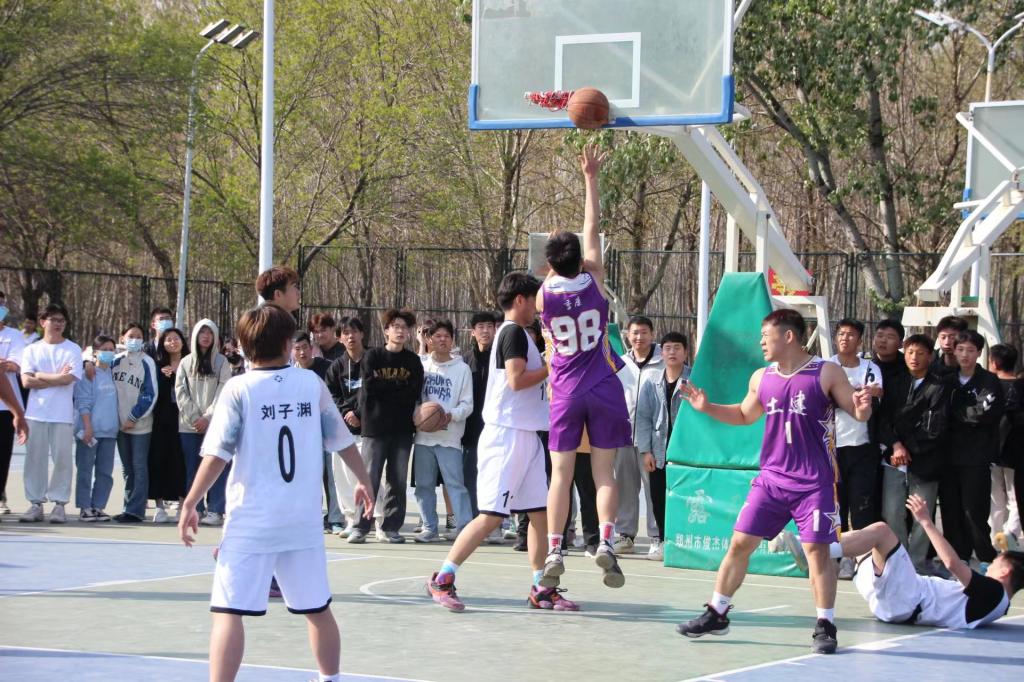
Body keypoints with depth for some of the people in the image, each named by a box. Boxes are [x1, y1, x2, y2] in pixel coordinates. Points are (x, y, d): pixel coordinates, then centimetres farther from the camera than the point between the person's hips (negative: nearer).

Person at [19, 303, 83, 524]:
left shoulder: (73, 350, 4)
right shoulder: (31, 350, 10)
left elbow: (69, 378, -10)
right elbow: (27, 381, -3)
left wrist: (40, 376, -4)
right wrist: (57, 378, -6)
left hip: (63, 414, -2)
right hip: (36, 413, 2)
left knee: (62, 459, -4)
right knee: (35, 458, 2)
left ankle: (59, 504, 2)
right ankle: (35, 504, 7)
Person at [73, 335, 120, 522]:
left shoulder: (113, 373, 12)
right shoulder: (88, 373, -5)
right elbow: (84, 402, -9)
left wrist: (120, 423, 12)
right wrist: (87, 427, -15)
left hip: (110, 430, 6)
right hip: (90, 430, -6)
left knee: (105, 472, 6)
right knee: (85, 470, -1)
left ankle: (98, 506, 12)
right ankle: (85, 507, 3)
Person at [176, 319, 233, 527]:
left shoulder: (221, 362, 5)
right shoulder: (186, 363, 12)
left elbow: (223, 392, -2)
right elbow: (180, 392, 5)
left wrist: (207, 417, -11)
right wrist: (194, 417, -6)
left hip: (214, 423, -2)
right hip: (189, 425, 3)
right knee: (192, 469, 4)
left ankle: (215, 510, -8)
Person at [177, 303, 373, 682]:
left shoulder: (239, 390, -6)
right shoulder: (312, 384, 3)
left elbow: (217, 455, -11)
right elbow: (342, 441, 11)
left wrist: (190, 504, -4)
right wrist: (363, 480, 28)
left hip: (251, 522, -4)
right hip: (303, 519, 4)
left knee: (229, 610, -6)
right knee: (317, 607, 20)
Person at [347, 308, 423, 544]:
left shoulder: (413, 361, 10)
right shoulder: (373, 356, 4)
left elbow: (414, 393, -2)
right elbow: (369, 387, -9)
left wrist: (385, 387, -8)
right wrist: (399, 385, -6)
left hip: (402, 428, 3)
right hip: (375, 427, -3)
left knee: (398, 480, 3)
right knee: (369, 478, -5)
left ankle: (390, 528, 10)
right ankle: (360, 527, -1)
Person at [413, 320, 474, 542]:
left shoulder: (462, 369, 4)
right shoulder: (422, 366, 10)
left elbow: (467, 404, 1)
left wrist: (452, 415, -17)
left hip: (449, 436, -3)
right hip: (423, 435, 3)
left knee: (455, 484, -10)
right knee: (424, 484, 6)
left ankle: (465, 527, -10)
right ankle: (430, 528, 14)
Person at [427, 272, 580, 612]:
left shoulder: (515, 333, 18)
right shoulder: (514, 332, -11)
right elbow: (516, 379, -22)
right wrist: (552, 367, -12)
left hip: (524, 436, 10)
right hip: (508, 435, -10)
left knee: (540, 511, 7)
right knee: (492, 514, -10)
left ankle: (541, 589, 10)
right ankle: (442, 579, -4)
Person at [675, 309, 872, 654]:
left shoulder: (827, 373, -8)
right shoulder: (761, 378, 7)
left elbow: (858, 412, -5)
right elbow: (745, 415, 24)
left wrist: (862, 409, -28)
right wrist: (707, 407, 11)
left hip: (814, 483, -5)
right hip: (772, 478, 5)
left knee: (817, 549, -5)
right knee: (740, 542, 4)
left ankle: (825, 626, 6)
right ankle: (717, 614, 16)